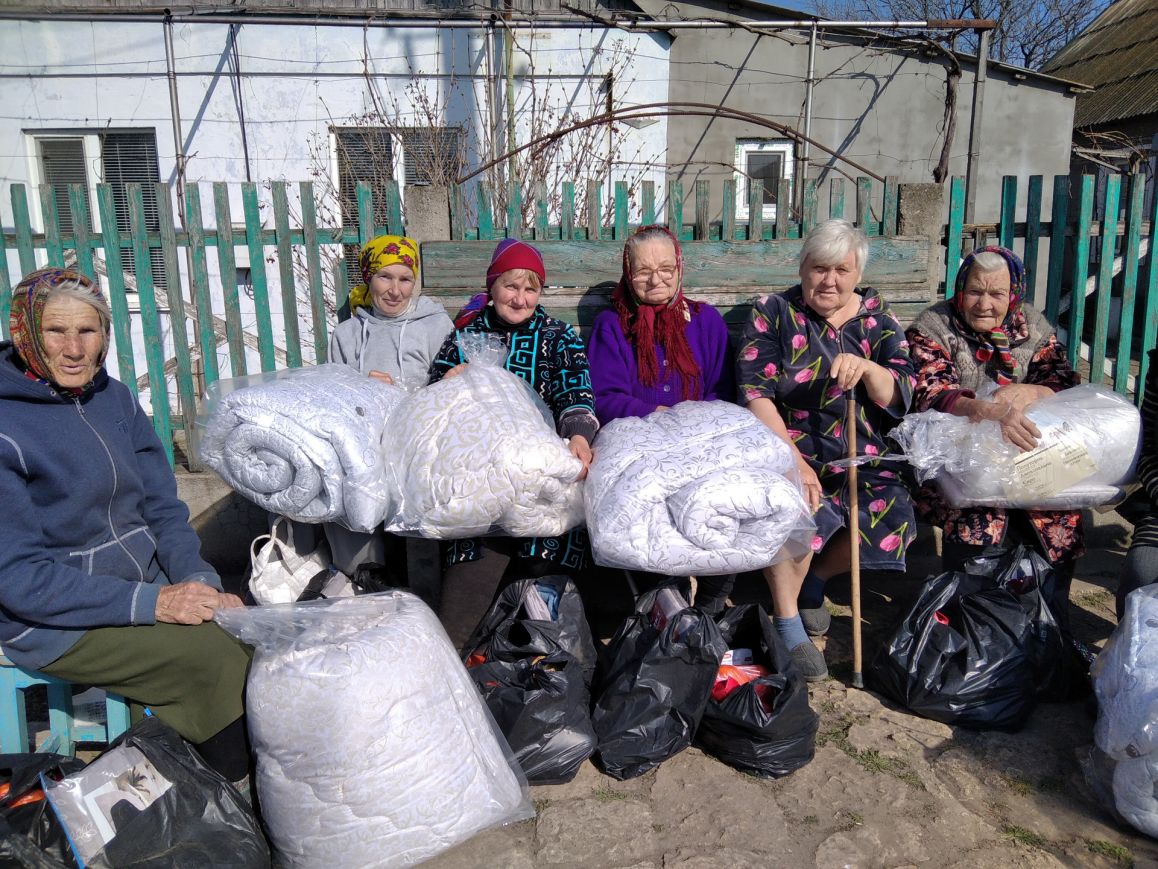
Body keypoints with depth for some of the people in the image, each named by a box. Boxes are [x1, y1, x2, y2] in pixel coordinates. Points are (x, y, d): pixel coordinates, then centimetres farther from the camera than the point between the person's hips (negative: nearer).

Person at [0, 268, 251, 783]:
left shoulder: (114, 398, 4)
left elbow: (162, 507, 6)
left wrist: (199, 583, -12)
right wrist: (151, 603, -23)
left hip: (151, 583, 6)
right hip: (54, 623, -5)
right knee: (218, 662, -25)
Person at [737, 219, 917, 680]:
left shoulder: (877, 320, 10)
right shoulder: (773, 313, 2)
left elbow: (900, 396, -1)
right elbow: (756, 394, -8)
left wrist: (867, 368, -24)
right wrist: (792, 460, -19)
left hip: (860, 452, 4)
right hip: (785, 442, -3)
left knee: (894, 513, -23)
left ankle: (814, 578, 8)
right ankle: (787, 624, -13)